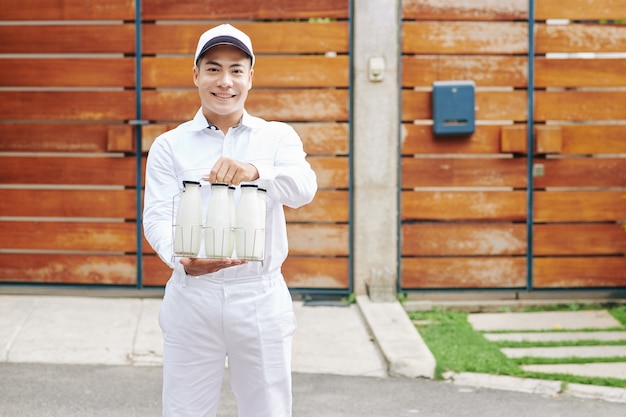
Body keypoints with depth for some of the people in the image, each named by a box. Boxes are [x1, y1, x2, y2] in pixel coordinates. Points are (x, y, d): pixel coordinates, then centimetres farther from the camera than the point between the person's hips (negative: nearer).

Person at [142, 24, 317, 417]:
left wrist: (256, 172, -35)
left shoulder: (278, 137, 5)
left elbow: (303, 189, -14)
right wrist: (184, 260, -28)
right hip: (192, 295, 0)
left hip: (261, 296, 0)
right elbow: (158, 215, -6)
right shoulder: (170, 145, 5)